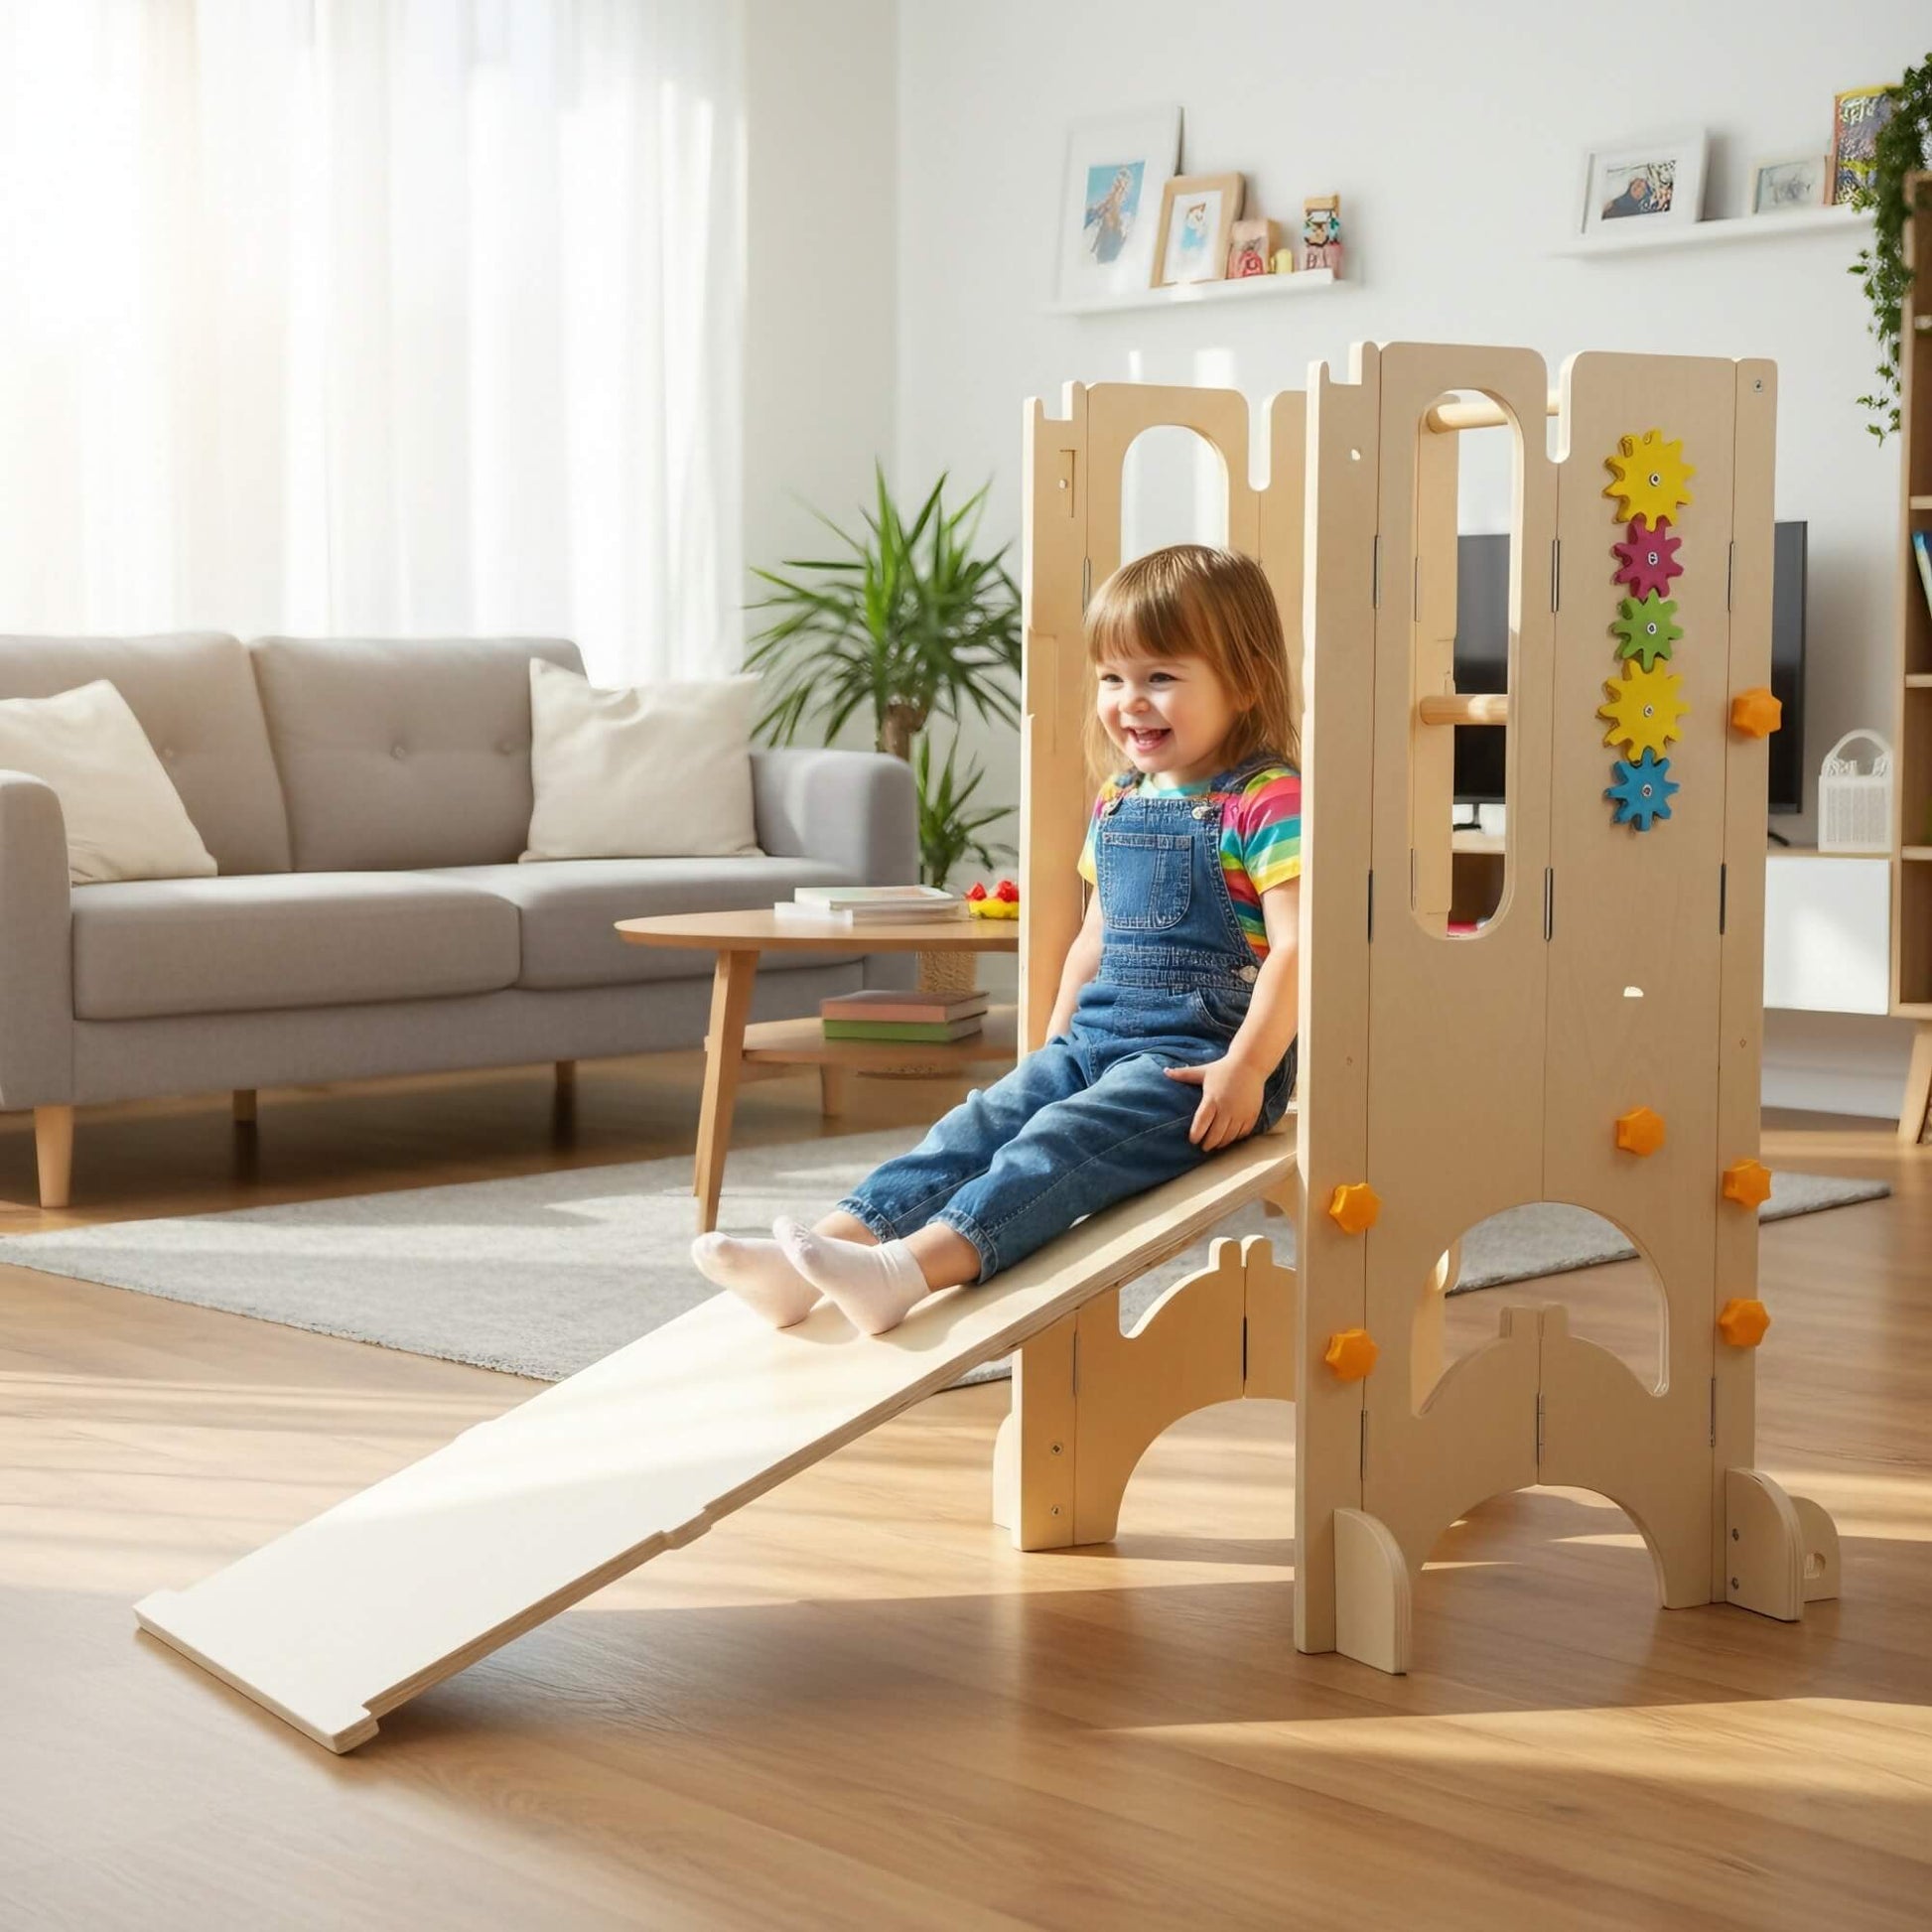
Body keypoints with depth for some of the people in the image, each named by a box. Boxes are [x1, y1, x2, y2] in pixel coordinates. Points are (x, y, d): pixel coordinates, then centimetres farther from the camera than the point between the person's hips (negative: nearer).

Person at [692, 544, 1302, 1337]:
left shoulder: (1268, 804, -10)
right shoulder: (1115, 803, 16)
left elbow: (1295, 948, -18)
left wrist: (1246, 1068, -25)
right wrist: (1055, 1043, 18)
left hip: (1200, 1057, -8)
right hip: (1097, 1036, 8)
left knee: (1063, 1142, -29)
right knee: (979, 1125, -13)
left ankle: (912, 1267, -50)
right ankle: (824, 1250, -29)